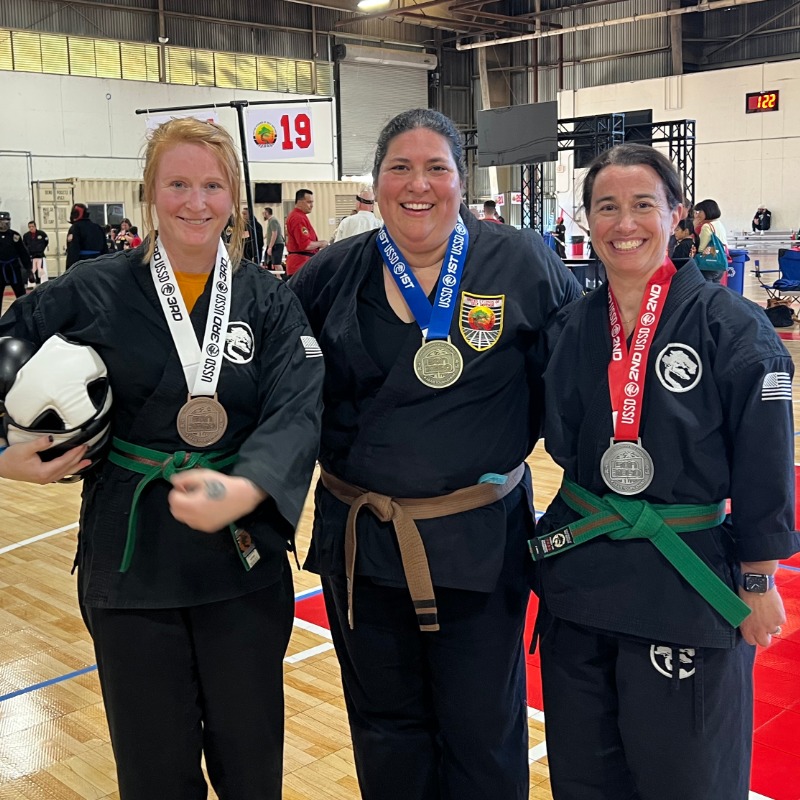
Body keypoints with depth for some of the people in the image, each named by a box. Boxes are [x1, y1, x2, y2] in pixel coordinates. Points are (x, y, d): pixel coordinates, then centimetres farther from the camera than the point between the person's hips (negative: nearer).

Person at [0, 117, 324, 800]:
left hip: (243, 557, 1)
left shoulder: (269, 302, 0)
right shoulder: (92, 292, -2)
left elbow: (297, 409, -14)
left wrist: (244, 490, -31)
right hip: (129, 557, 0)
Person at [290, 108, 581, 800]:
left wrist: (514, 441, -3)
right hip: (361, 542, 2)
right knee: (385, 724, 18)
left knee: (483, 731, 13)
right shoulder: (331, 276, 1)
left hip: (481, 542, -2)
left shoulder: (523, 264, -5)